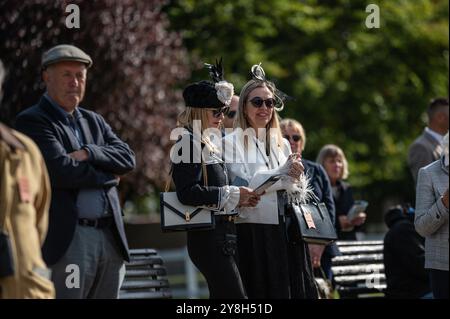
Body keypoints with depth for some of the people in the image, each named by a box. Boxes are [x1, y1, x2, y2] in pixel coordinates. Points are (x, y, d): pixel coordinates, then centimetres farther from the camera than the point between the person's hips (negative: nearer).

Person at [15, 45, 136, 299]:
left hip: (111, 237, 7)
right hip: (68, 238, -7)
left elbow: (127, 158, 7)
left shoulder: (95, 122, 21)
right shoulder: (32, 122, -2)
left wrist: (88, 154, -9)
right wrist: (108, 176, -1)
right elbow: (61, 171, -15)